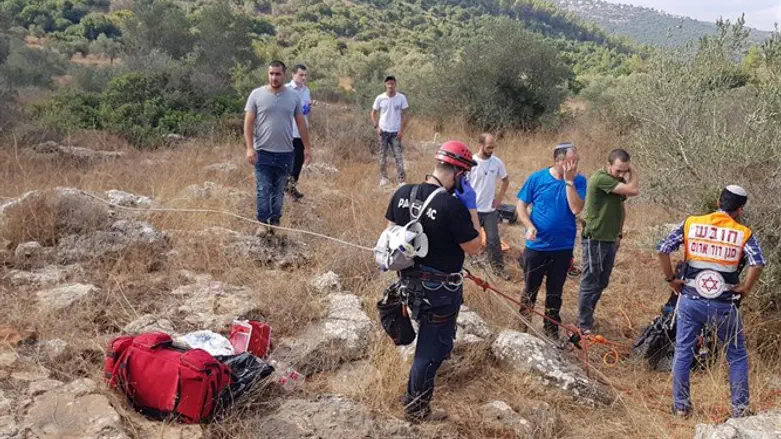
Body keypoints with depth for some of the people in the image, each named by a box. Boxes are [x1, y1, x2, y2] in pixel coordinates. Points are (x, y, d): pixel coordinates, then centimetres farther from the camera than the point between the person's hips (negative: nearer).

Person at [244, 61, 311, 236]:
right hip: (263, 152, -2)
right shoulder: (257, 94, -3)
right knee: (264, 191, 1)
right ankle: (263, 222, 11)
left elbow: (301, 123, 9)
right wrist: (250, 148, -12)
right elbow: (248, 123, -3)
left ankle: (275, 222, 22)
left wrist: (307, 147, 7)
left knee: (279, 191, 11)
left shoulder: (293, 96, 4)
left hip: (285, 153, 2)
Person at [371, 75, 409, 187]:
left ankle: (401, 180, -2)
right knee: (383, 155, 9)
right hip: (383, 131, 1)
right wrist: (376, 127, -6)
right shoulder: (380, 98, -3)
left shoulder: (401, 98, -6)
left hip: (396, 132, -1)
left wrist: (402, 130, -9)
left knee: (398, 156, -4)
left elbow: (406, 114, -2)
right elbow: (373, 113, 6)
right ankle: (383, 177, 19)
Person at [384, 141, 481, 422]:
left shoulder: (402, 193, -6)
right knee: (433, 345, 10)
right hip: (439, 288, -7)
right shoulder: (452, 205, -26)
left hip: (410, 280, 8)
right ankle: (416, 407, 21)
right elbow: (474, 248, -16)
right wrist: (471, 207, -12)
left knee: (430, 333, 31)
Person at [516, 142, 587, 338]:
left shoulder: (578, 180, -6)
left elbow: (576, 208, -19)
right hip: (536, 245, -1)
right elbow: (521, 205, -2)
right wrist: (529, 226, -17)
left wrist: (569, 181, -21)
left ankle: (551, 330, 29)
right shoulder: (537, 178, -8)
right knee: (530, 289, 13)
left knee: (555, 292, 14)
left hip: (563, 247, 1)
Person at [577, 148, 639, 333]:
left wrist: (619, 233, 16)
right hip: (595, 241, -8)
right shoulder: (600, 178, -20)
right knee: (589, 285, -1)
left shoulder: (620, 181, 9)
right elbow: (634, 190, -26)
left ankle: (587, 317, 27)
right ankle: (584, 326, 8)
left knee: (601, 284, 15)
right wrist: (633, 173, -10)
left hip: (610, 241, 9)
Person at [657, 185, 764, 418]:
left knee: (683, 353, 14)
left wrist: (671, 280, 3)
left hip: (691, 301, 1)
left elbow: (662, 249, -8)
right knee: (737, 355, 18)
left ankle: (681, 406, 20)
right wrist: (745, 288, -3)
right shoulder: (743, 234, -3)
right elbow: (758, 263, -18)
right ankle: (740, 409, 22)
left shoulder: (691, 224, 0)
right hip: (724, 305, -1)